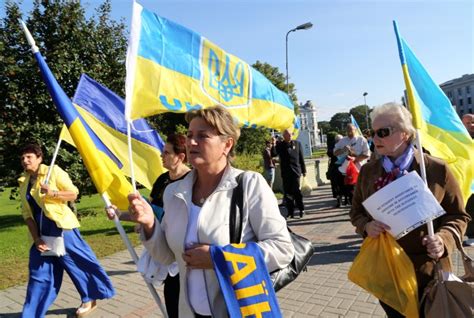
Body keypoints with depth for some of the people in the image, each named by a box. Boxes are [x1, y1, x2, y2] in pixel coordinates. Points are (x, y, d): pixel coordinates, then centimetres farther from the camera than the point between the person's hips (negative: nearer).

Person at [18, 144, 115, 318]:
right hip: (42, 233, 5)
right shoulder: (23, 182, 10)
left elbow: (73, 193, -6)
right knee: (39, 273, 11)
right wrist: (36, 238, -1)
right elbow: (27, 214, 8)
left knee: (78, 262, 3)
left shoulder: (53, 171, -4)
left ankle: (90, 299, 22)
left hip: (61, 228, -5)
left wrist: (53, 193, -22)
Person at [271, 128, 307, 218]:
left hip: (296, 171, -1)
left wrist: (303, 170, 9)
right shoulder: (279, 145, 5)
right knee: (287, 193, 4)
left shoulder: (297, 143, 8)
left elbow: (301, 158, 10)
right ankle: (290, 211, 12)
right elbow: (273, 154, -7)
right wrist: (273, 146, -23)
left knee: (296, 191, -5)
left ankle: (301, 209, 11)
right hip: (285, 173, 1)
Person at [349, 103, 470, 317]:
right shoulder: (368, 171, 0)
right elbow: (356, 211, 7)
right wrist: (366, 226, -14)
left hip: (427, 271, -2)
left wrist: (444, 239, -19)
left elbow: (458, 215, -1)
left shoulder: (437, 169, -8)